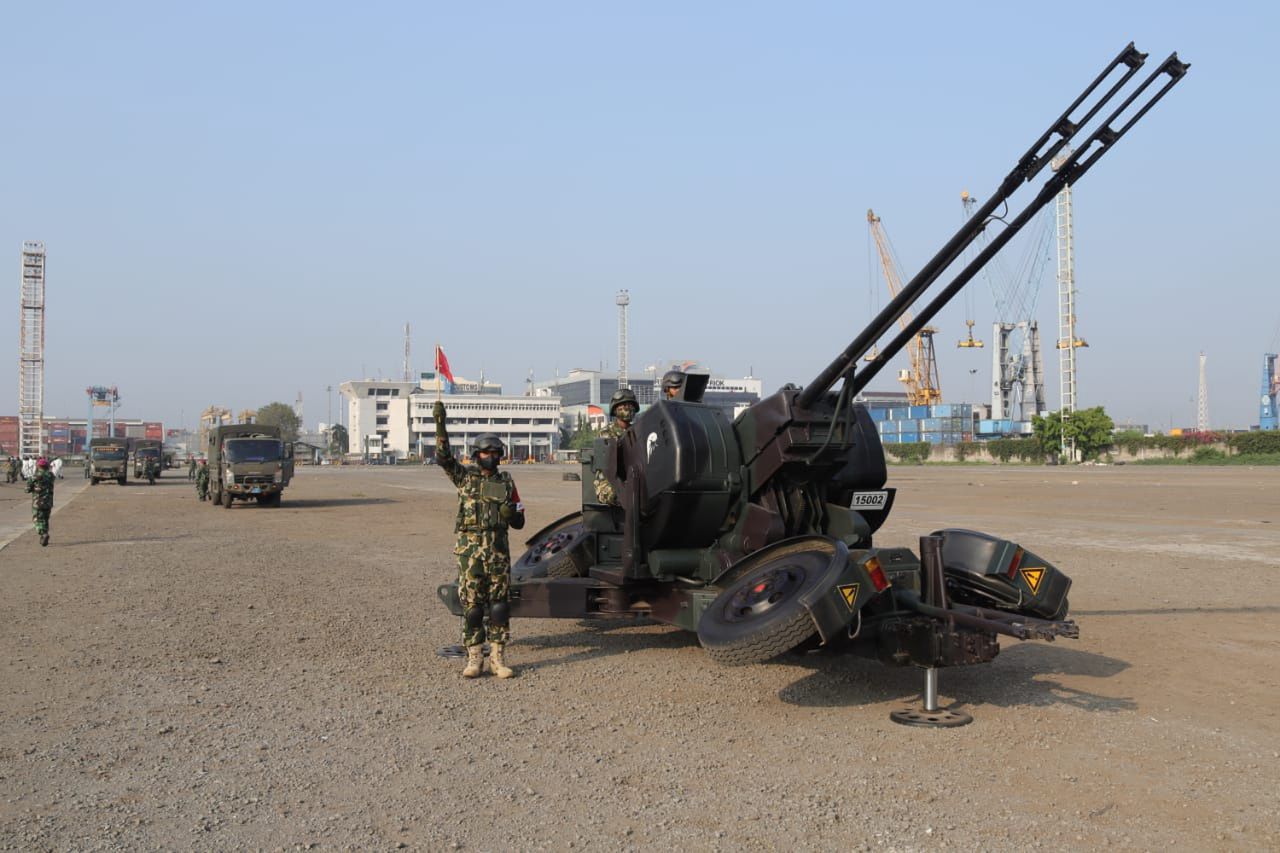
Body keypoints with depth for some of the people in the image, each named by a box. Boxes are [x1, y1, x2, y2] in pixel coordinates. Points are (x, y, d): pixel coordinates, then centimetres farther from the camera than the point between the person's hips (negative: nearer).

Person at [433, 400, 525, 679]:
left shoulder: (506, 482, 10)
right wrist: (440, 424, -19)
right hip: (469, 548, -1)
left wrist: (511, 513, -11)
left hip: (498, 550, 2)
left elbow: (519, 522, 12)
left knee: (499, 603, 1)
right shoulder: (465, 477, 6)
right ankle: (474, 658, 11)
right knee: (471, 604, 2)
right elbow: (444, 457, -9)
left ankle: (497, 658, 10)